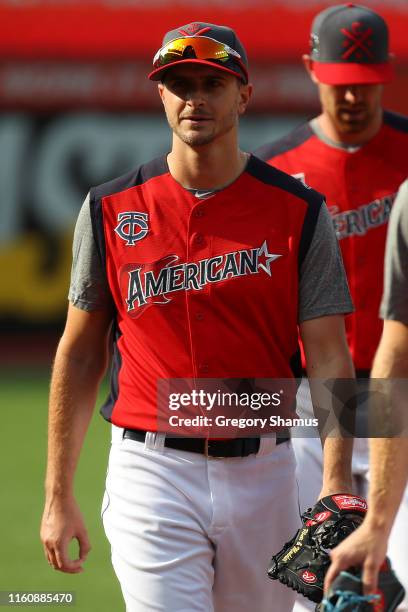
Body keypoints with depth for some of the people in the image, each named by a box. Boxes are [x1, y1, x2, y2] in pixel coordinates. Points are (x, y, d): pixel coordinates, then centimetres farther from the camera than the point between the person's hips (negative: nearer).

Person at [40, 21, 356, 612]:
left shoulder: (299, 212, 0)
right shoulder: (111, 210, 3)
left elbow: (329, 358, -4)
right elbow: (80, 354, 9)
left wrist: (336, 486, -16)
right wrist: (58, 496, 6)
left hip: (263, 472, 1)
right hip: (151, 469, -1)